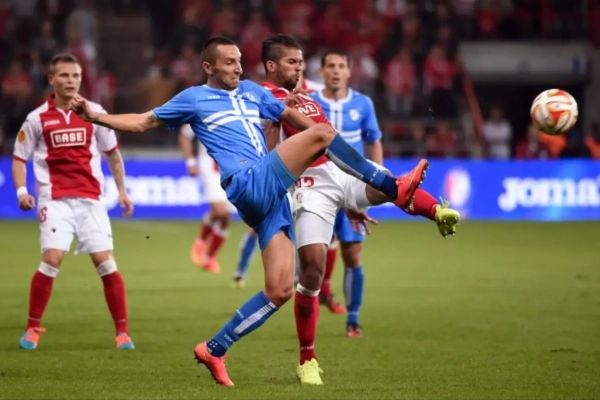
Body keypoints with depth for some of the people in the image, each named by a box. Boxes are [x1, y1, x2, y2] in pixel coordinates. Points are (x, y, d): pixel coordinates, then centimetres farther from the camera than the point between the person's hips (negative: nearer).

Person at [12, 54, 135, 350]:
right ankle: (32, 329, 0)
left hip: (90, 199, 2)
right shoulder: (37, 119, 1)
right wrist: (21, 190, -7)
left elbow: (112, 153, 17)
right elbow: (19, 157, 9)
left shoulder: (94, 113, 5)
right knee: (51, 261, -16)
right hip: (56, 200, -2)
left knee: (106, 264, -4)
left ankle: (122, 332, 6)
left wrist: (122, 190, 14)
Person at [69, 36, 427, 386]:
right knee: (320, 133, -21)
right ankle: (395, 189, -14)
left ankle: (214, 349, 9)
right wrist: (94, 116, 5)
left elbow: (292, 117, 35)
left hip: (272, 192, 6)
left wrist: (335, 154, 29)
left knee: (280, 290, -2)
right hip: (248, 186, -6)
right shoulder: (194, 98, 11)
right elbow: (142, 122, 16)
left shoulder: (253, 92, 25)